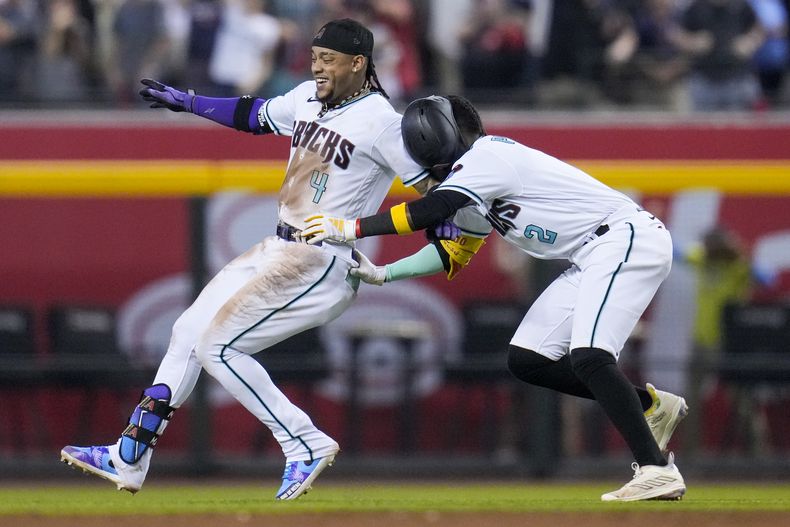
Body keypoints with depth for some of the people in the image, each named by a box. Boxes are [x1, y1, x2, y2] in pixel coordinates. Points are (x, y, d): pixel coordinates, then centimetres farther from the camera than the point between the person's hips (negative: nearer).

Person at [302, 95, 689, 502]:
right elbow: (452, 253, 24)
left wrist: (350, 229, -18)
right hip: (592, 259, 10)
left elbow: (429, 212, -24)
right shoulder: (478, 185, 17)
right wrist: (383, 274, 13)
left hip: (626, 237, -10)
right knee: (525, 360, 6)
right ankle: (650, 405, 11)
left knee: (588, 358, -25)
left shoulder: (487, 157, -14)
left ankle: (658, 471, -26)